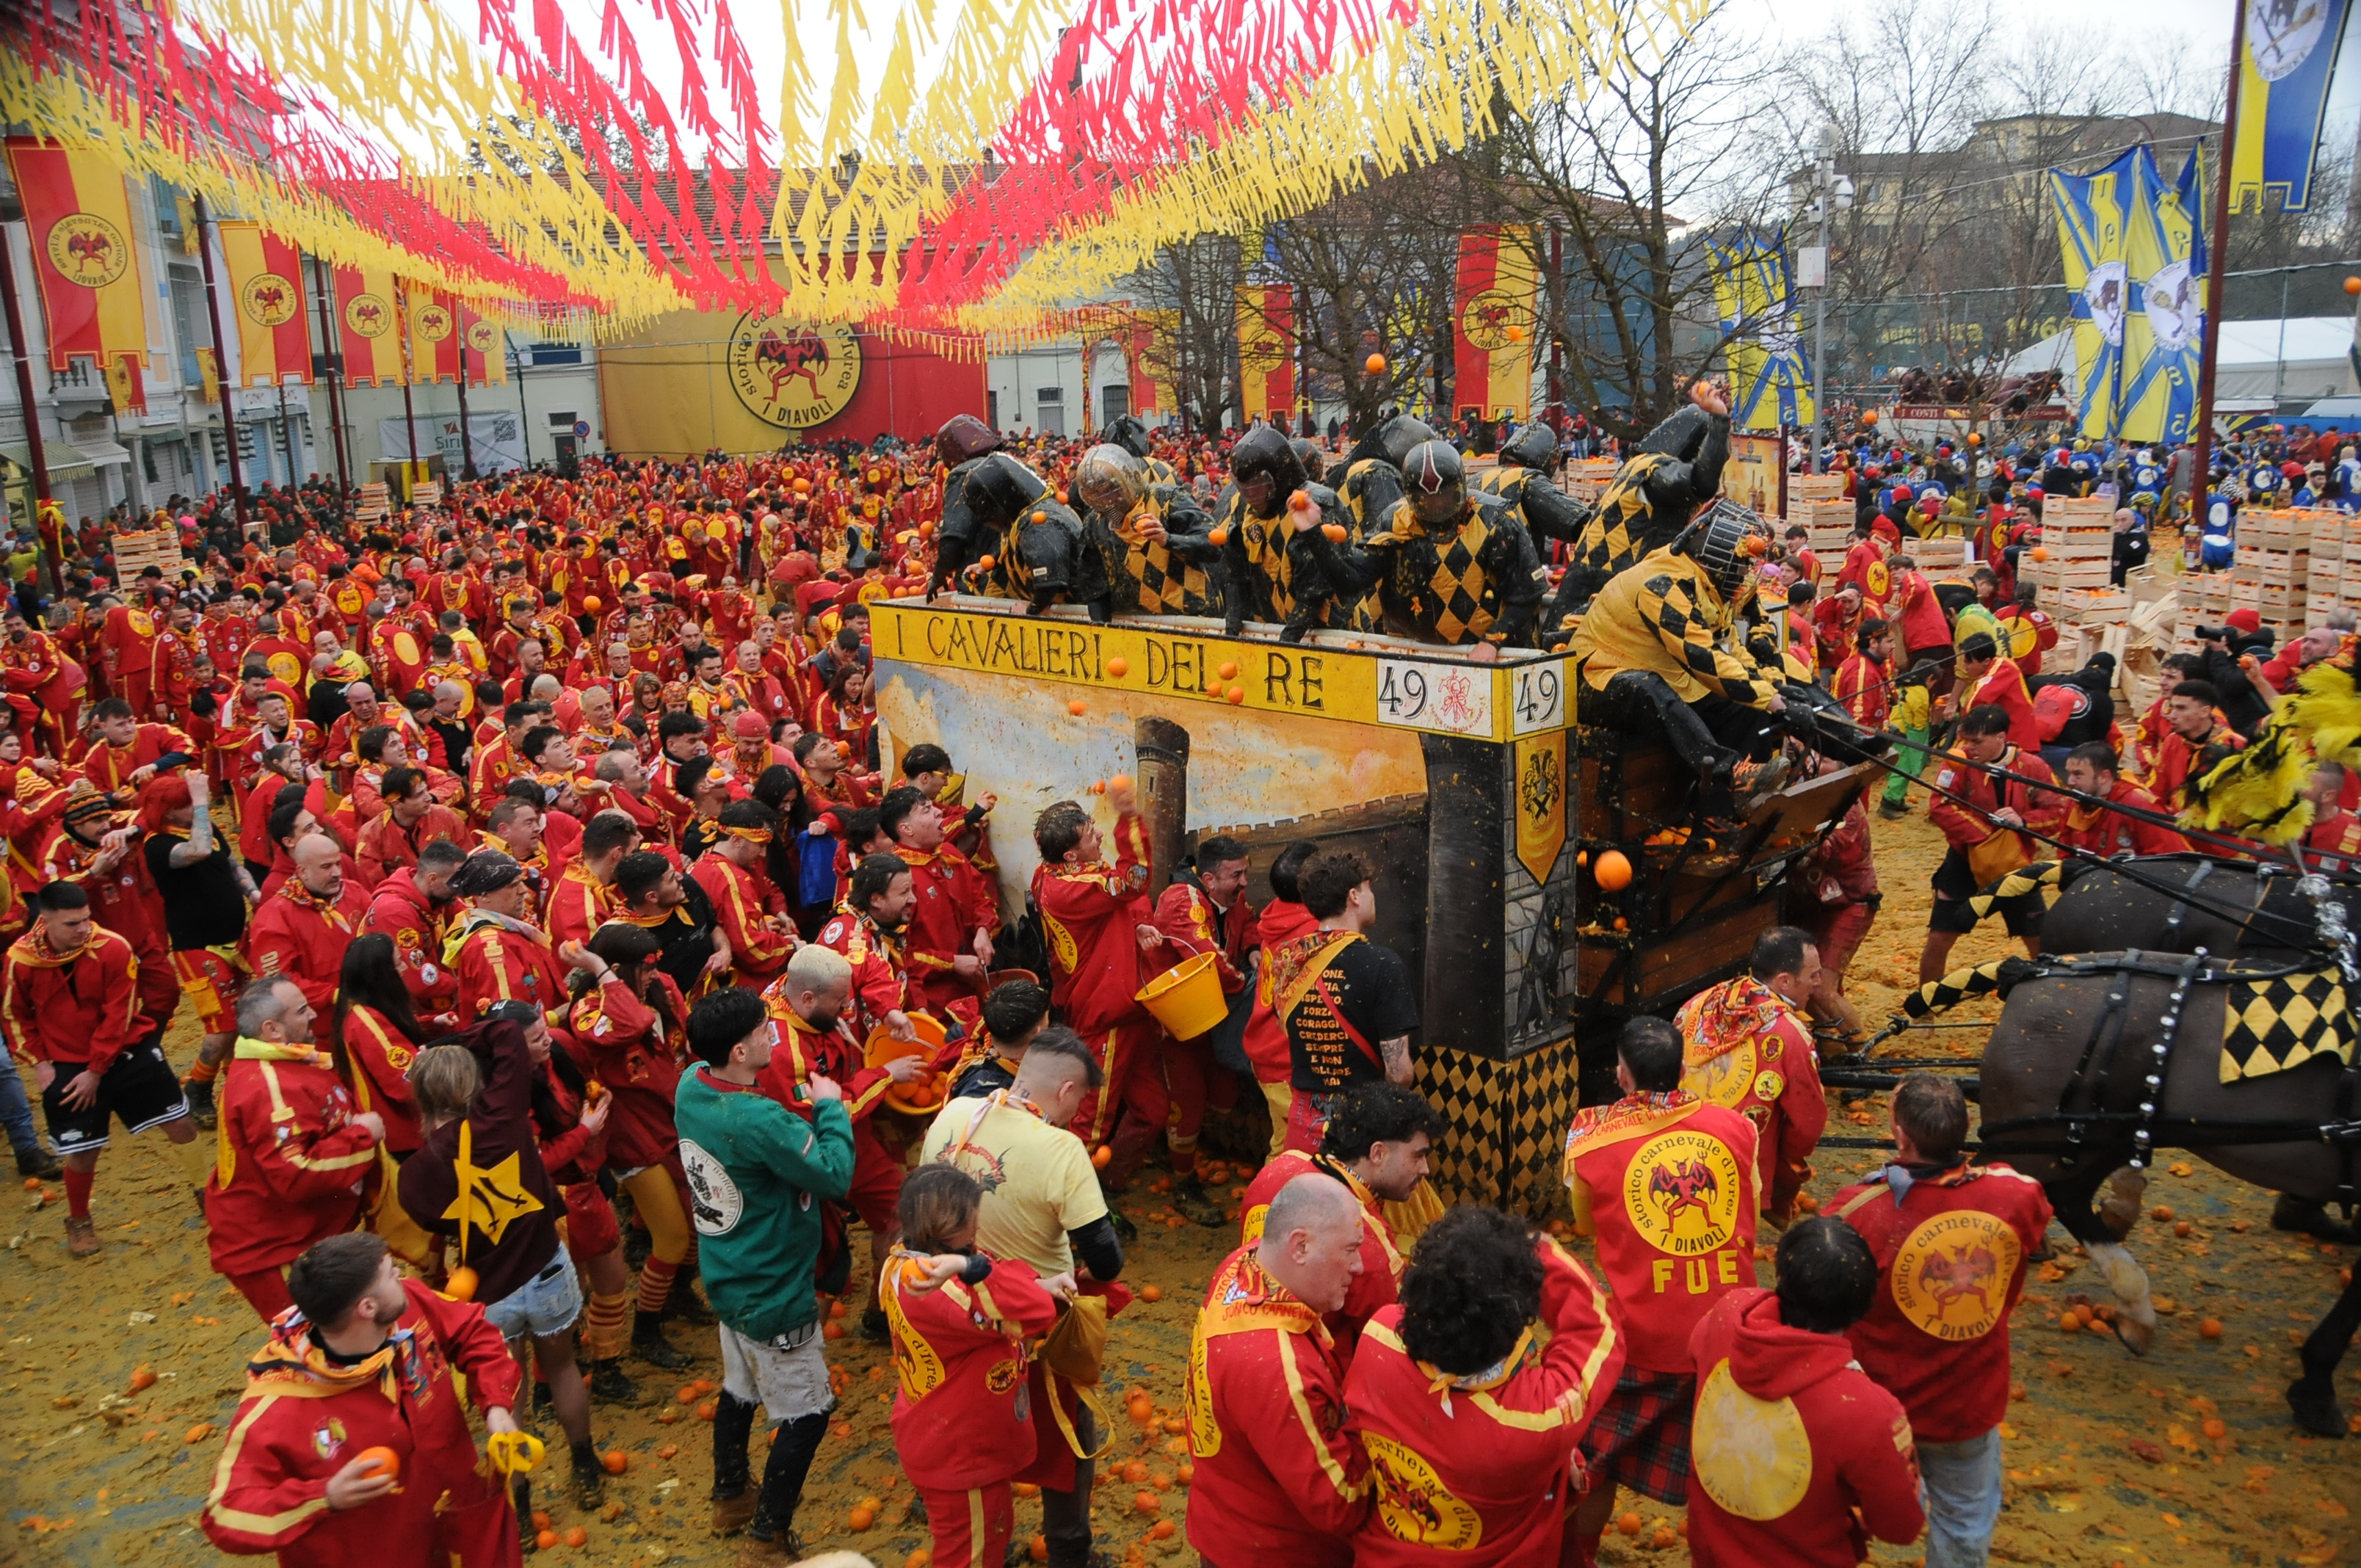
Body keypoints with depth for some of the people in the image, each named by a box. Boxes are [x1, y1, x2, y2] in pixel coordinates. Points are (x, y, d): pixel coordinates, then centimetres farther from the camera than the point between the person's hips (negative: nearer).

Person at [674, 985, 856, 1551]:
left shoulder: (692, 1087, -11)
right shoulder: (760, 1121, -35)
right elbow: (834, 1174, -25)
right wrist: (831, 1108, -14)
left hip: (729, 1278, 9)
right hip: (773, 1294, -8)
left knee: (739, 1388, 28)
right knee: (807, 1411, 11)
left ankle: (730, 1499, 46)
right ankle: (770, 1530, 23)